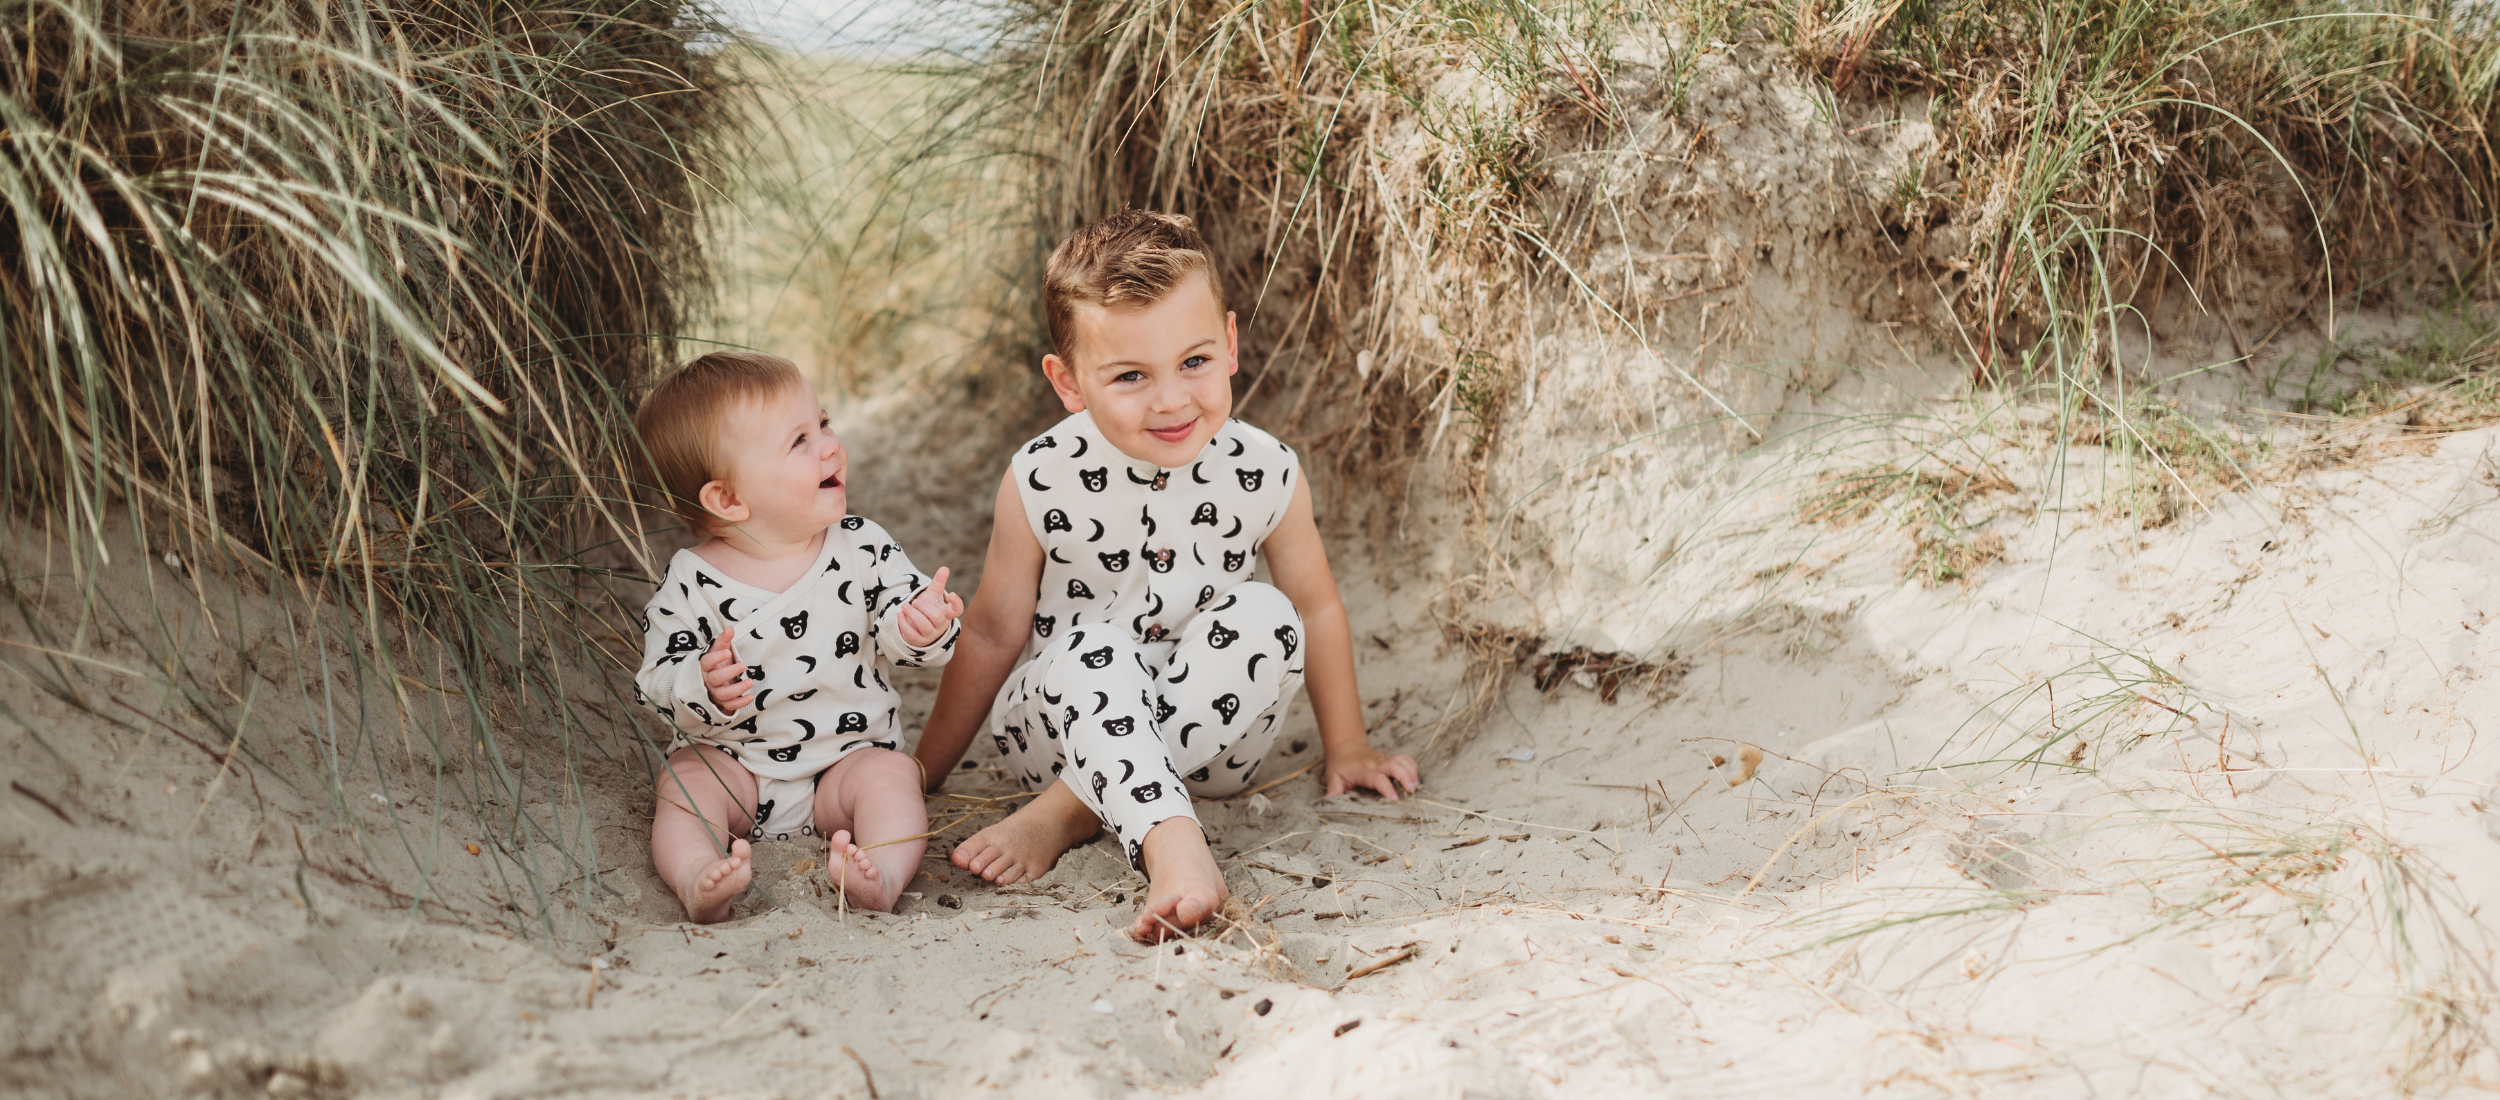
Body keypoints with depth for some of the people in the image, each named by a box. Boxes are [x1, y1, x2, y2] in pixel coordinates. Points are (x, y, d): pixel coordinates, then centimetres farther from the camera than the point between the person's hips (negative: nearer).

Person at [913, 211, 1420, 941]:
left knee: (1266, 619, -25)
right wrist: (923, 770, 4)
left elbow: (1316, 608, 6)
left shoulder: (1266, 475, -10)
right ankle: (1174, 848, -51)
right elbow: (994, 634, -2)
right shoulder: (1042, 482, -14)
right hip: (1066, 721, -2)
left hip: (1209, 734, 2)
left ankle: (1065, 816, -28)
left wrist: (1347, 749, 14)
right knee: (1093, 650, -32)